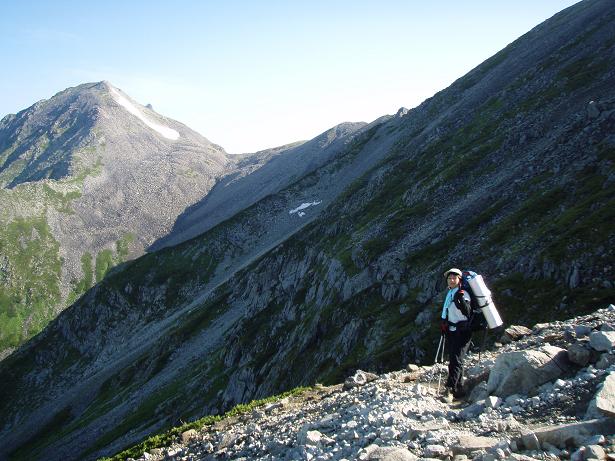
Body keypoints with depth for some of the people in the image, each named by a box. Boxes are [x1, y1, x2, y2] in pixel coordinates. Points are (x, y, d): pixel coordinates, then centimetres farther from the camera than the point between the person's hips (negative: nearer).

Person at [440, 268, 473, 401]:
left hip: (462, 331, -9)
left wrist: (461, 301, -41)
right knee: (453, 360, 13)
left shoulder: (463, 294, -12)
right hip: (451, 331, 9)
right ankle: (459, 390, 21)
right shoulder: (449, 293, 13)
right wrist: (444, 323, 17)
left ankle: (450, 389, -21)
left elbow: (467, 313, -26)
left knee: (456, 360, -15)